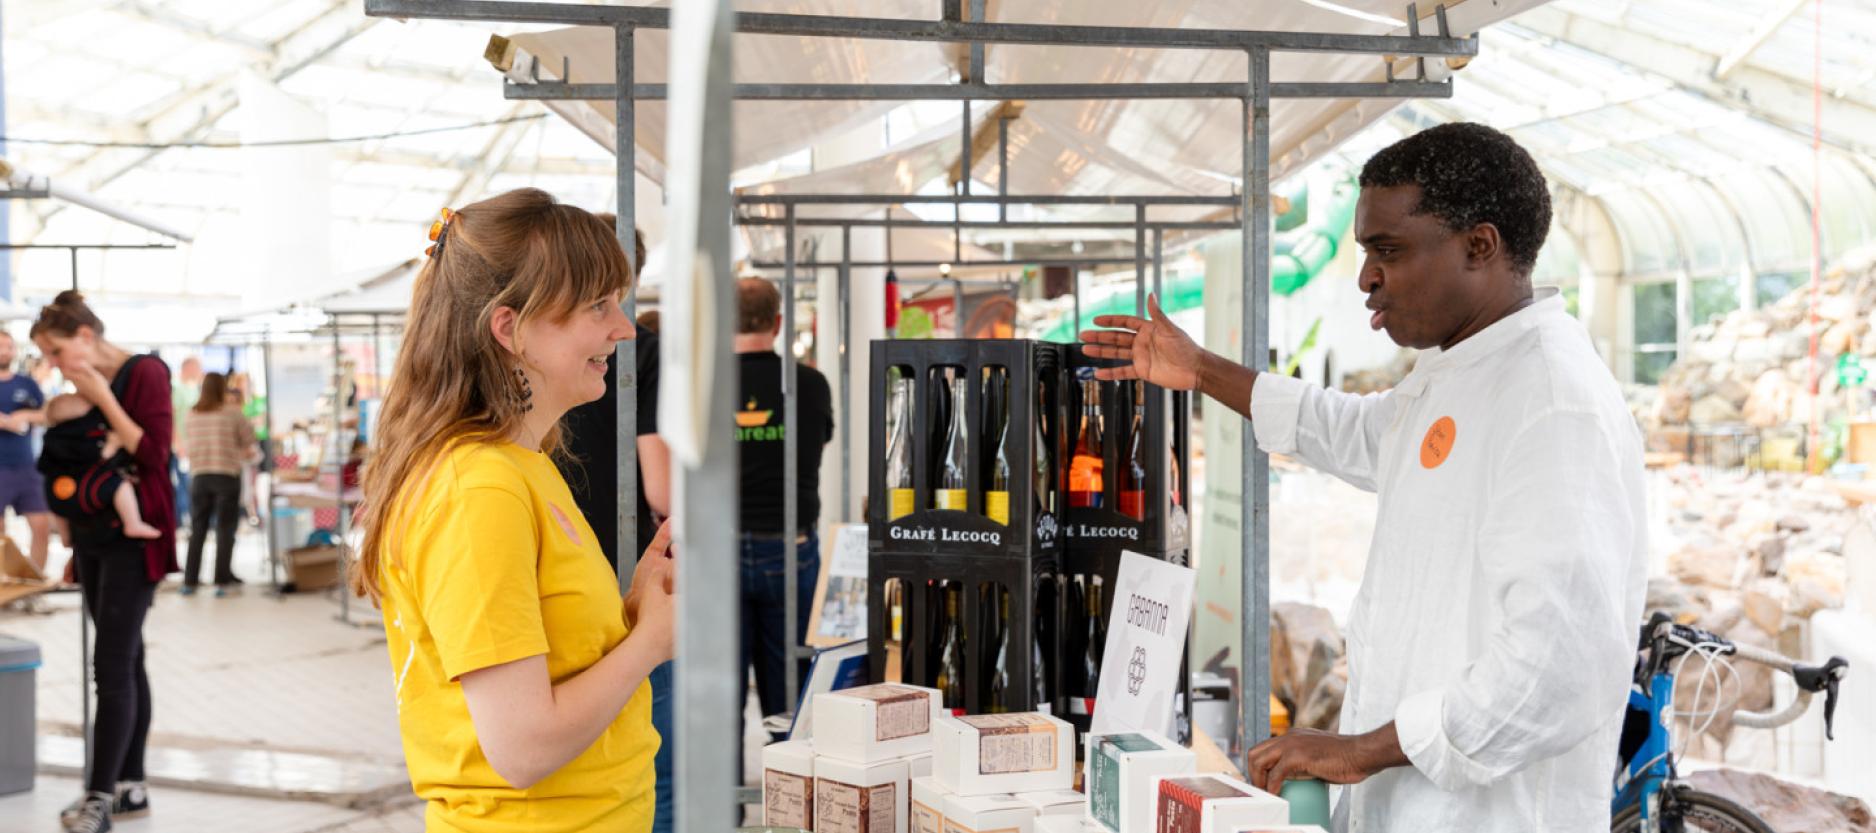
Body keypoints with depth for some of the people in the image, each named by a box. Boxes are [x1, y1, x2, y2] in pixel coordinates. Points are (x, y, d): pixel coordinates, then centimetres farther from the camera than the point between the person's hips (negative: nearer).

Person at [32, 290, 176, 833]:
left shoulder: (145, 373, -9)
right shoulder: (83, 387, 12)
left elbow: (152, 455, -17)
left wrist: (103, 396, -16)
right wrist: (70, 533, 9)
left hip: (133, 536, -7)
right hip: (93, 534, 7)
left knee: (112, 665, -9)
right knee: (125, 661, 10)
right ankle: (130, 786, 15)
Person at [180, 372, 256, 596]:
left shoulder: (193, 416, 4)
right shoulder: (232, 413, -6)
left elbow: (190, 445, 16)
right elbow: (248, 439, 2)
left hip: (199, 475, 3)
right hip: (227, 475, -3)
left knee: (197, 530, 10)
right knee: (225, 530, 2)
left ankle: (189, 581, 10)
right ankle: (222, 582, 0)